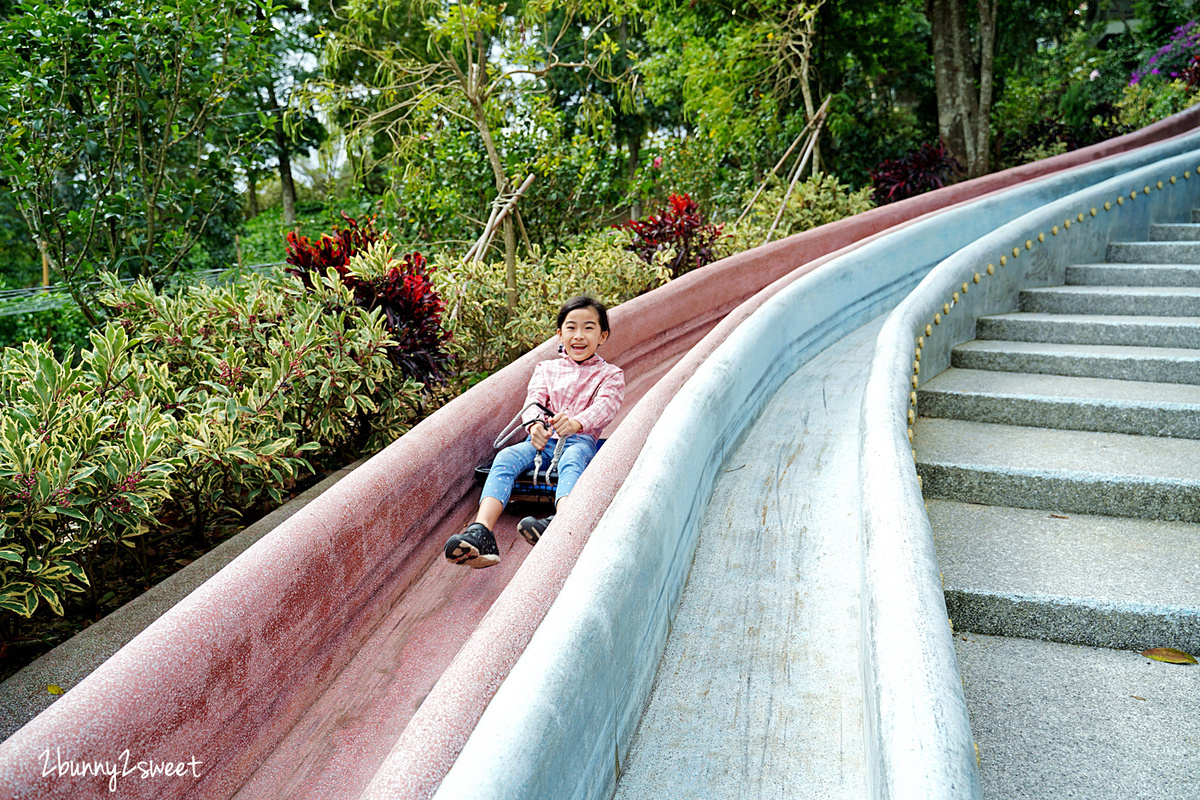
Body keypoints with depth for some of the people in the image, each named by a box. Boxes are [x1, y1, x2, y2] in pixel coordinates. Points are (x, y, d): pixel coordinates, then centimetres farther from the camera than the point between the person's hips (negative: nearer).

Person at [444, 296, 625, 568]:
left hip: (581, 440, -3)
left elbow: (605, 407, -9)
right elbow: (534, 399, 4)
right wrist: (534, 424, -23)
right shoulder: (547, 369, 22)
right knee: (507, 457, -27)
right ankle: (481, 532, -45)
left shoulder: (610, 374, 12)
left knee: (571, 460, -38)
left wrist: (576, 423, -34)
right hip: (542, 439, 3)